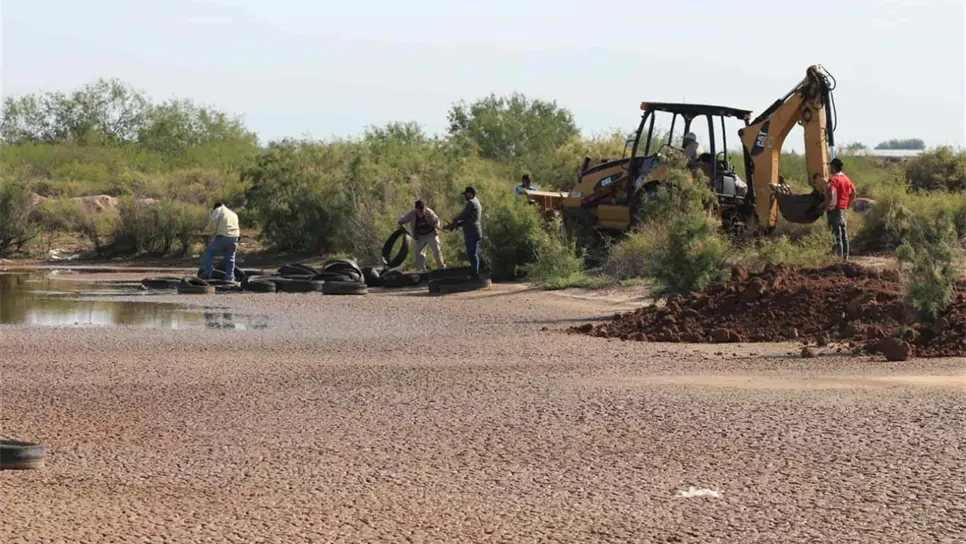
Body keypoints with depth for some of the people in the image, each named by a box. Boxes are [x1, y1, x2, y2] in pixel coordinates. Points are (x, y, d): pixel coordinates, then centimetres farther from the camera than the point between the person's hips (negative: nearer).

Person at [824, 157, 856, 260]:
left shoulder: (833, 180, -15)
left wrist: (827, 207, -15)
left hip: (834, 209, -8)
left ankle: (839, 256, -9)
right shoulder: (846, 179, 11)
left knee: (837, 233, -7)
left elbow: (831, 196, -25)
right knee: (844, 233, 12)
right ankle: (845, 256, 15)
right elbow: (853, 193, 17)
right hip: (843, 210, 8)